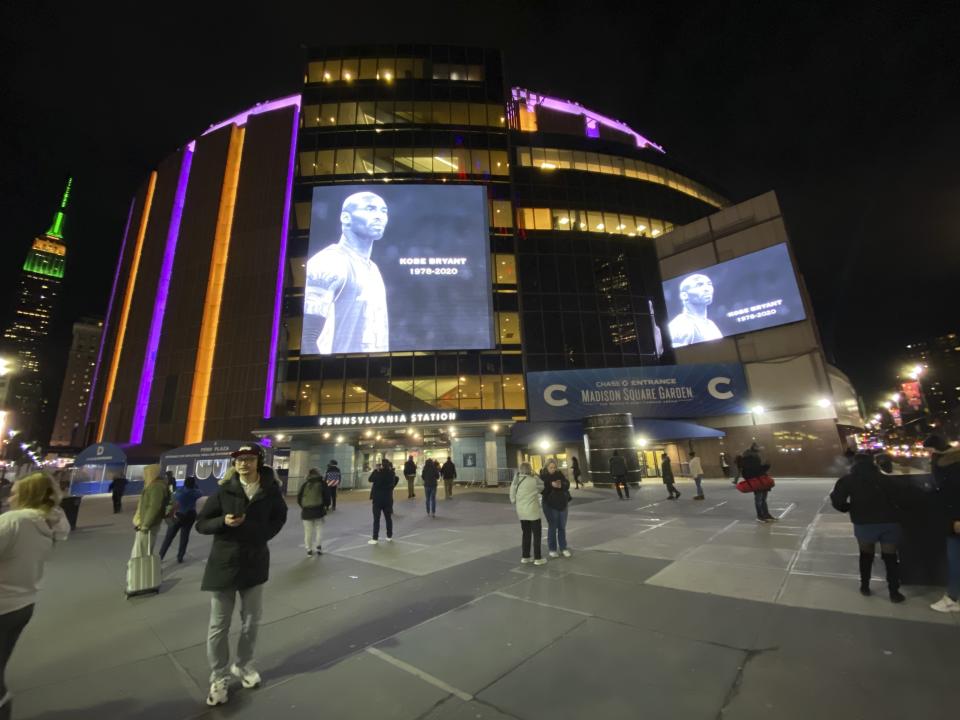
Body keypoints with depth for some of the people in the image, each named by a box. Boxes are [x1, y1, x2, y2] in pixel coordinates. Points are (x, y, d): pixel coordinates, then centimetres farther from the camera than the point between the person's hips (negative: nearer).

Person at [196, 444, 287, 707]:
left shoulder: (270, 490, -7)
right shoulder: (224, 490, -10)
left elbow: (279, 516, 9)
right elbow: (201, 524, -5)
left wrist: (264, 534, -6)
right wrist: (223, 521, -24)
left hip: (255, 562, 2)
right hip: (224, 562, -1)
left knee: (252, 620, 16)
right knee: (219, 624, 9)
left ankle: (243, 666, 38)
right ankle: (219, 678, 29)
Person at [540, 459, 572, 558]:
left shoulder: (559, 474, 2)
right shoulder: (543, 476, -9)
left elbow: (567, 484, -6)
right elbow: (542, 490, -15)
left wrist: (561, 485, -26)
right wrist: (551, 485, -29)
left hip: (562, 504, 4)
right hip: (550, 505, -4)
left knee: (562, 527, 12)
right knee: (552, 528, 2)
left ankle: (563, 548, 24)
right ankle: (552, 549, 15)